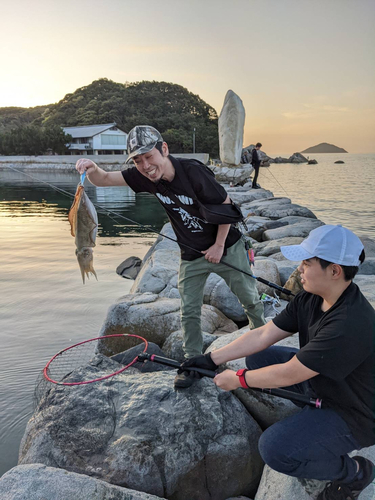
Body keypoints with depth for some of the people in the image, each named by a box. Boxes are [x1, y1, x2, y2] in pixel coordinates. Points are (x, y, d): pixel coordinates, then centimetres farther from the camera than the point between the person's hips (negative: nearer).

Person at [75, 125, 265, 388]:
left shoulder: (193, 171, -27)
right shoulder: (144, 176, -13)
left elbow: (226, 205, -16)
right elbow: (104, 179, -11)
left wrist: (219, 245, -13)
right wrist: (93, 169, -35)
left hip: (226, 247, -3)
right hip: (191, 255, 3)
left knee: (250, 299, 13)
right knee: (189, 312, 5)